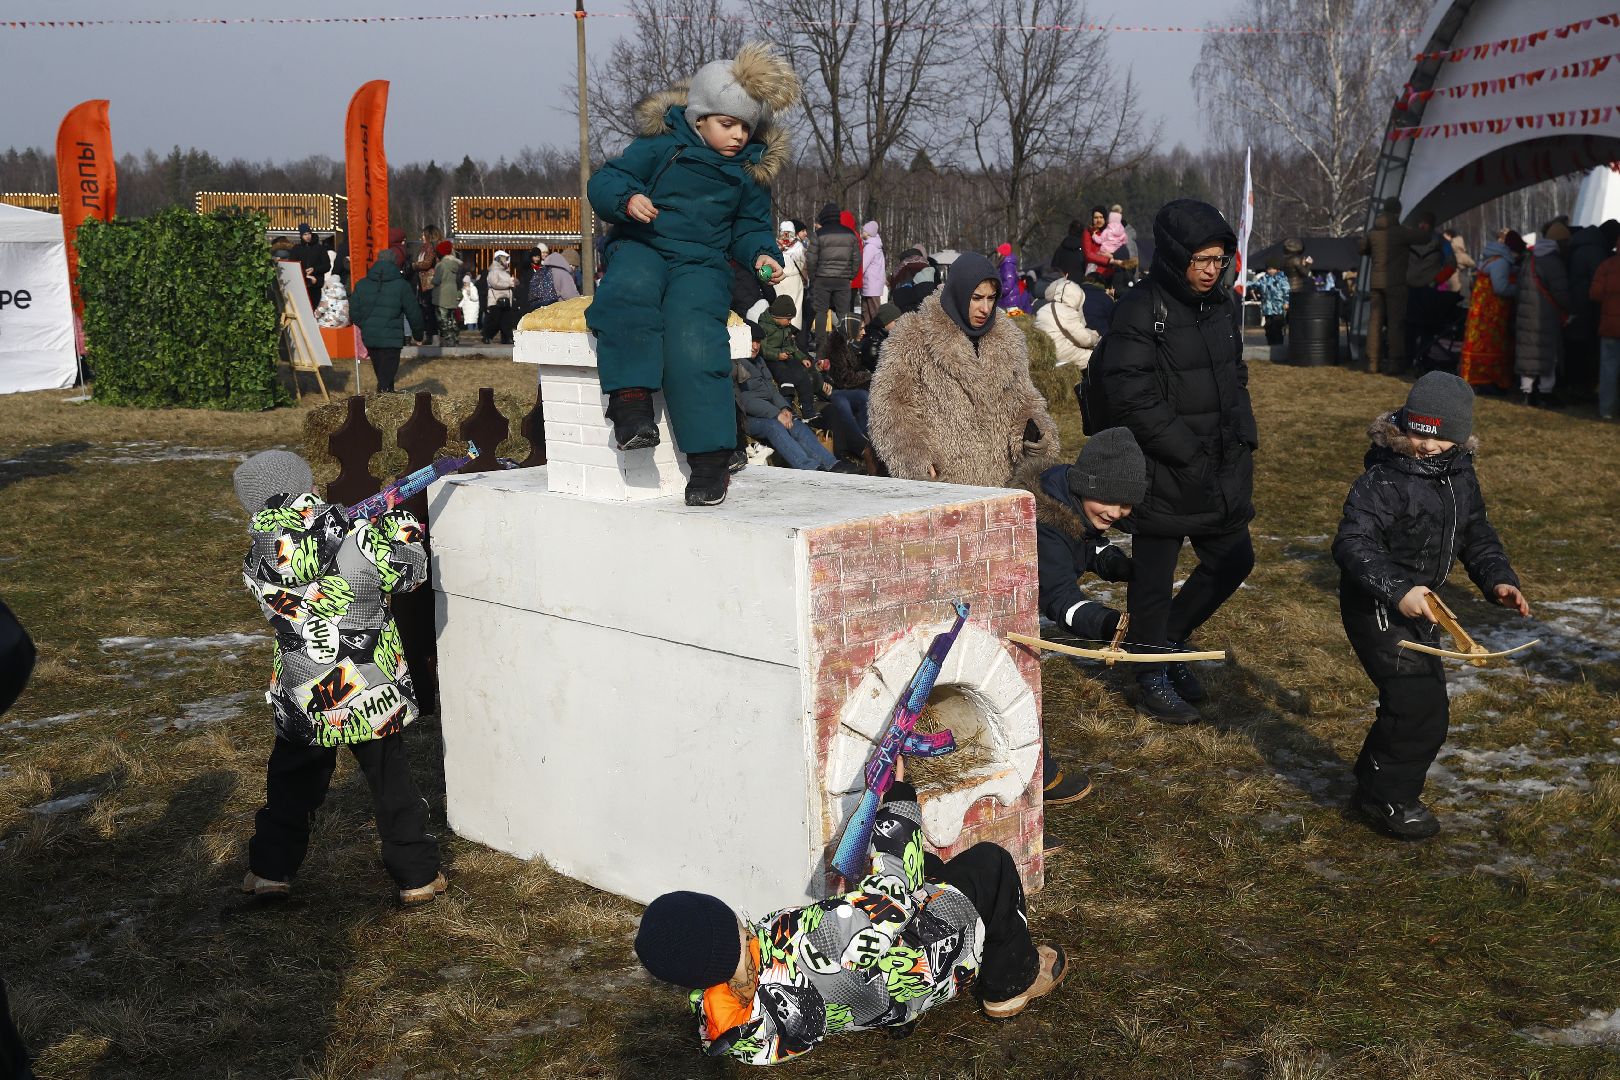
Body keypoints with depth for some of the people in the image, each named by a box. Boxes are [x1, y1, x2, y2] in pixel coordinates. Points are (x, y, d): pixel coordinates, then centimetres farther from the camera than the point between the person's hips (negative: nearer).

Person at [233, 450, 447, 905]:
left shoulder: (258, 566, -11)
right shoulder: (359, 542, -21)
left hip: (302, 701, 2)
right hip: (372, 699, -2)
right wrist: (401, 525, 12)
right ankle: (417, 876, 19)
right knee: (393, 788, 11)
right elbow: (408, 572, -5)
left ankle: (270, 871, 32)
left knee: (290, 787, 22)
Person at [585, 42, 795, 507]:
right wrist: (627, 199, -21)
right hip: (642, 246, -1)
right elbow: (603, 181, 2)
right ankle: (630, 399, -40)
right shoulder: (661, 145, 3)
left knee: (693, 333, -31)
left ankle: (711, 455, -28)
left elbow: (750, 227, 22)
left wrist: (762, 254, -1)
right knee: (630, 292, -40)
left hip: (702, 262, 1)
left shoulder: (750, 171, 13)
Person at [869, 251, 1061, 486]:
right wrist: (914, 459, -16)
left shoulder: (1007, 339, 16)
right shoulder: (913, 337, -1)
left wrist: (1034, 437, 2)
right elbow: (888, 402, -4)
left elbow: (1022, 398, 24)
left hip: (999, 481, 5)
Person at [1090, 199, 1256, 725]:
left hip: (1221, 470, 8)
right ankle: (1153, 679, 21)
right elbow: (1131, 398, -22)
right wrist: (1189, 453, -20)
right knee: (1155, 578, 5)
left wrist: (1243, 436, 6)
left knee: (1234, 559, 17)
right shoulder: (1142, 310, -16)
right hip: (1164, 474, -8)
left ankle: (1167, 640, 34)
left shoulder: (1220, 306, 9)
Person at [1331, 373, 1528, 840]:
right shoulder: (1383, 480, -22)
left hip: (1418, 605, 9)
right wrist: (1397, 589, -42)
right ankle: (1388, 798, 7)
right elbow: (1352, 544, -31)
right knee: (1420, 704, -12)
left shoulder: (1461, 477, 5)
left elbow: (1476, 535, 18)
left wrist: (1498, 579, 2)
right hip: (1376, 608, -9)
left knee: (1427, 698, 20)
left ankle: (1372, 782, 38)